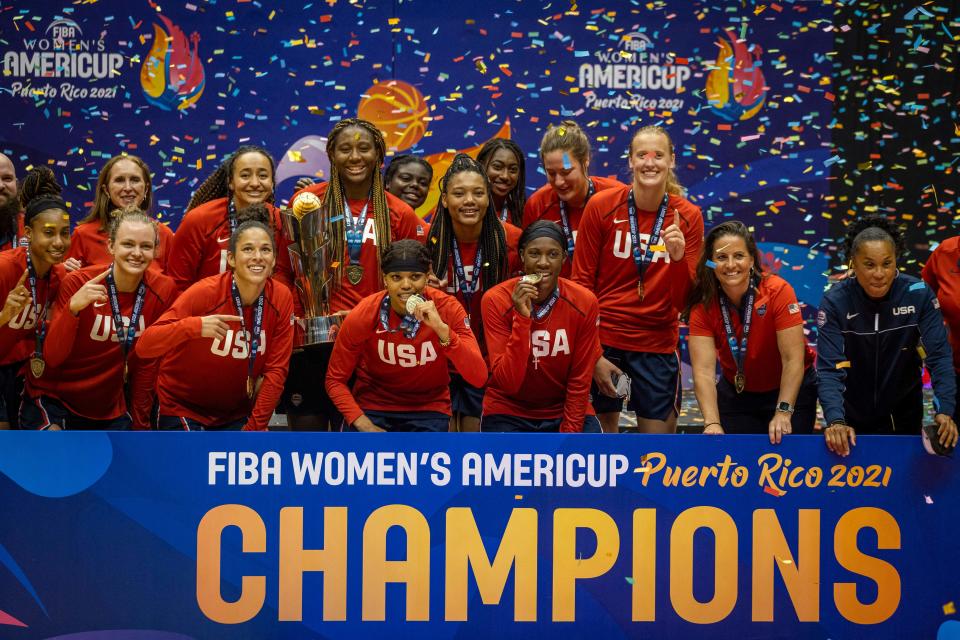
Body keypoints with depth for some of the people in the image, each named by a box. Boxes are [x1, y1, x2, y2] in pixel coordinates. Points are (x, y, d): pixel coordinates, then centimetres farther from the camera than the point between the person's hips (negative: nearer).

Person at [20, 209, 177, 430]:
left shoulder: (163, 290, -10)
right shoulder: (78, 283, -15)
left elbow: (147, 361, 1)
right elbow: (52, 357, -19)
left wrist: (140, 422, 6)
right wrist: (72, 308, -34)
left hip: (110, 408, 3)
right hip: (53, 397, -3)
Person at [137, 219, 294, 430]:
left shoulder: (281, 298, -10)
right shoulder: (206, 292, -20)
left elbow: (275, 369, -5)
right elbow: (144, 346, -24)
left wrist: (254, 428, -9)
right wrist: (195, 326, -40)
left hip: (236, 414, 4)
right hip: (183, 411, -3)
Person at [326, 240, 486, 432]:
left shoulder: (448, 308, -15)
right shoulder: (362, 315, -15)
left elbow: (479, 377, -23)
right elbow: (335, 380, -4)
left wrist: (442, 329, -35)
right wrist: (363, 424, -19)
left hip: (428, 411, 0)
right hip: (372, 407, 0)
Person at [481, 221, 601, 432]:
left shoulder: (584, 302, -10)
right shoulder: (496, 300, -15)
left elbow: (580, 380, -3)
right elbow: (508, 382, -21)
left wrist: (569, 434, -9)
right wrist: (522, 318, -29)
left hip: (565, 410, 1)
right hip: (508, 412, -1)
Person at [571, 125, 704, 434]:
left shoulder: (688, 217, -4)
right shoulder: (602, 205, -7)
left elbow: (684, 302, -4)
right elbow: (581, 282, -2)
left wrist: (679, 257, -23)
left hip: (657, 346, 1)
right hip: (603, 341, -1)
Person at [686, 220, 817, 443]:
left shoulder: (778, 291, -23)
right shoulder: (703, 305, -17)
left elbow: (793, 360, -26)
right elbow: (703, 372, -24)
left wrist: (783, 413, -35)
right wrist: (711, 423, -37)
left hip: (791, 390, -2)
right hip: (736, 393, 2)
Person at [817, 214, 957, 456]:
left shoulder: (919, 295, -16)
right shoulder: (834, 302, -19)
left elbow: (939, 355, -18)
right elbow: (829, 367, -24)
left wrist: (945, 410, -32)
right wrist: (835, 421, -39)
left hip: (903, 414, 1)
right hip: (853, 417, 0)